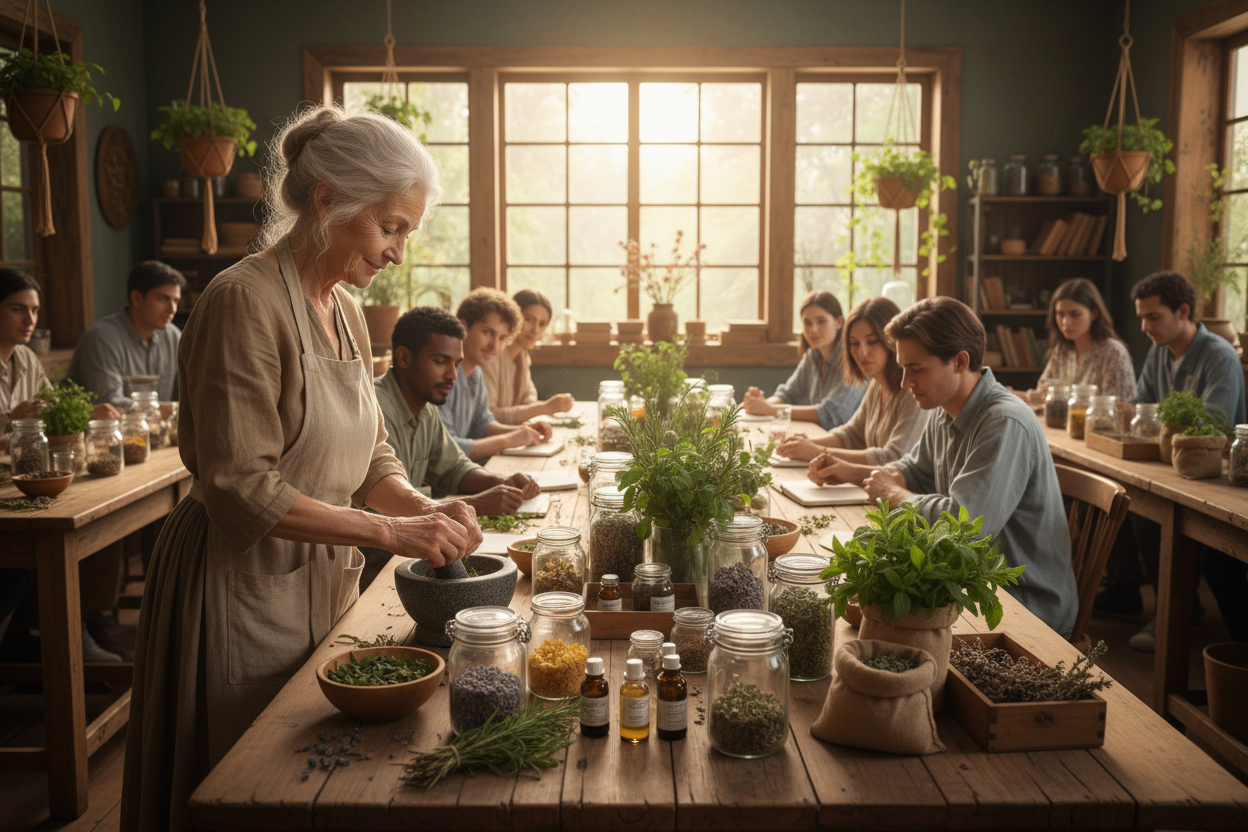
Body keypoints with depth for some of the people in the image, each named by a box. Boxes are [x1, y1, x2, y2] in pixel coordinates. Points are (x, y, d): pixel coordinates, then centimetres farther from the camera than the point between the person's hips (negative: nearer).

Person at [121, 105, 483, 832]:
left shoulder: (347, 312, 7)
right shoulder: (245, 301, -19)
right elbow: (240, 489, -23)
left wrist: (426, 509, -8)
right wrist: (392, 532, -24)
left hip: (325, 582, 8)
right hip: (243, 590, -8)